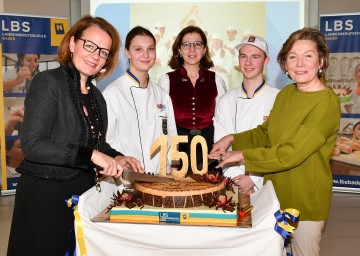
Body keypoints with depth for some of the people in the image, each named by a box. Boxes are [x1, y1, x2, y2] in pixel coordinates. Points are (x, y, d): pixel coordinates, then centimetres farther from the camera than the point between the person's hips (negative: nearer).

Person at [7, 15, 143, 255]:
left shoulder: (95, 95, 10)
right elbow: (32, 145, -21)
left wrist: (115, 158, -1)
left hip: (83, 191, 7)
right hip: (45, 194, -7)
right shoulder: (48, 82, -12)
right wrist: (91, 155, -25)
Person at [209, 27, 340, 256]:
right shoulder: (285, 94, 3)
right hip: (276, 190, 6)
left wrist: (242, 156, -17)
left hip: (306, 198, -6)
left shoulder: (327, 102, -19)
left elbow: (291, 153, -24)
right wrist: (233, 139, -3)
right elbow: (266, 133, 13)